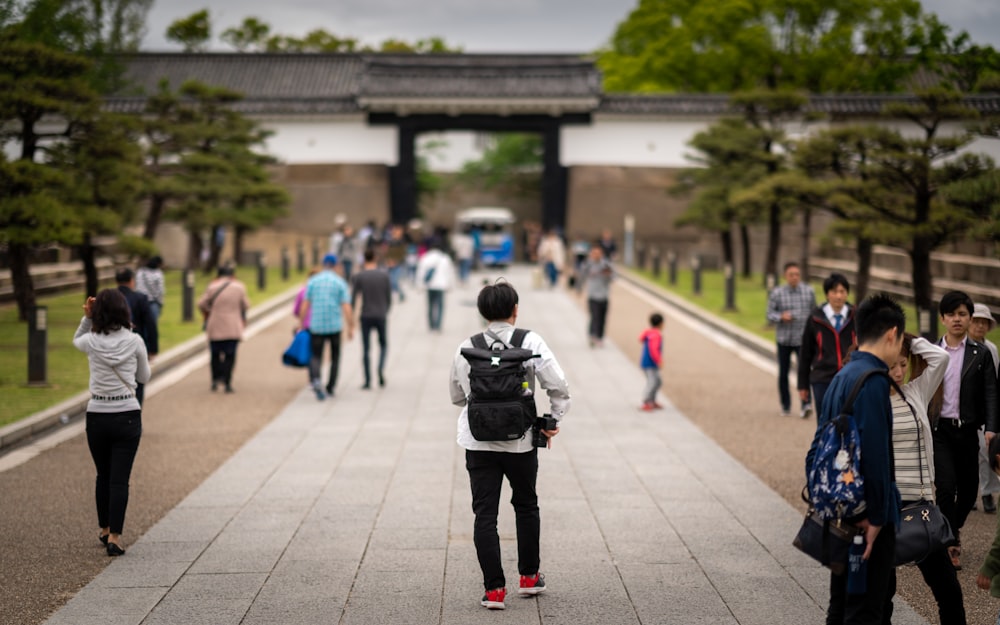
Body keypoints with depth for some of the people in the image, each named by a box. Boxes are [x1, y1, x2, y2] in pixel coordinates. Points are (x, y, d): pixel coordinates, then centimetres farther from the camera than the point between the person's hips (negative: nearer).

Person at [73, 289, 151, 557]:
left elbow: (76, 340, 21)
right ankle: (114, 536, -5)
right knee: (119, 479, 0)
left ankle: (105, 530, 31)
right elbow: (144, 377, 7)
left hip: (97, 416, 1)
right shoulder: (135, 341, -7)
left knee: (103, 476, 18)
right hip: (128, 416, -1)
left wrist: (87, 317, 7)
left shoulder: (92, 342, -6)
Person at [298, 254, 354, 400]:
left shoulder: (312, 281, 3)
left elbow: (304, 306, 1)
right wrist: (351, 328, -2)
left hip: (317, 326, 1)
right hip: (335, 326, -1)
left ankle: (316, 381, -22)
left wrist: (301, 324, 9)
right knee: (335, 357, 18)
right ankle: (330, 388, 18)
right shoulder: (340, 283, -1)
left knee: (316, 357, 6)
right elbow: (347, 308, -7)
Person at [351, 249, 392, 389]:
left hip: (366, 316, -1)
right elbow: (389, 297, 3)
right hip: (381, 317, 1)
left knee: (365, 349, 6)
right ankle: (381, 370, -6)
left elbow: (353, 299, -6)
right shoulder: (384, 275, -2)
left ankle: (368, 380, 2)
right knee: (383, 345, 18)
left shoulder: (359, 276, -6)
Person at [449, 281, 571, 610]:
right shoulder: (531, 342, -6)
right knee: (526, 505, 21)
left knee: (484, 514, 5)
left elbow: (456, 394, 13)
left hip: (478, 443, 1)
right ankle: (529, 576, 30)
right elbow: (559, 386, -11)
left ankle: (494, 589, 2)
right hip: (521, 441, 0)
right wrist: (553, 422, 2)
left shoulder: (467, 347, 1)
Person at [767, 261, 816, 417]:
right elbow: (770, 315, -2)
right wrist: (781, 316, -22)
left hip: (803, 339, -1)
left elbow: (814, 312, 11)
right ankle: (785, 406, 22)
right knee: (783, 373, 9)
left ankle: (806, 404, -21)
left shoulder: (809, 291, 0)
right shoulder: (776, 293, -4)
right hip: (784, 339, 1)